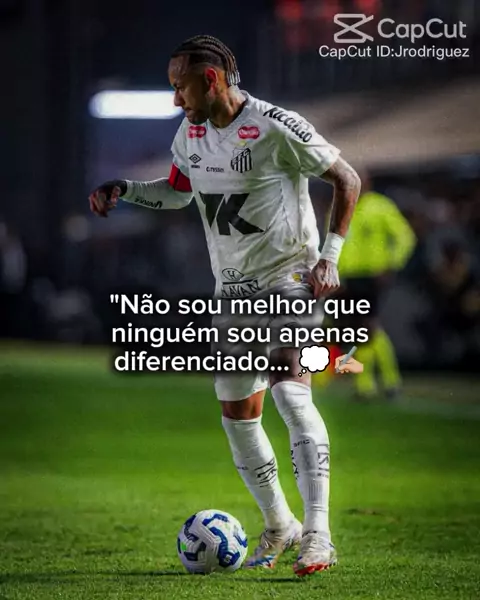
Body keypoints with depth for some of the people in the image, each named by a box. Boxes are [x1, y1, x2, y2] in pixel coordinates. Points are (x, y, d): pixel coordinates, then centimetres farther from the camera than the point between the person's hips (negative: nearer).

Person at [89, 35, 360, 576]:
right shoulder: (190, 133, 4)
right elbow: (178, 190, 24)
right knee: (236, 414, 9)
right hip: (233, 288, 8)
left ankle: (317, 534, -29)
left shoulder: (276, 128, -17)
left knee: (289, 390, -26)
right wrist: (124, 190, 6)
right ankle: (278, 527, 28)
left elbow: (346, 179, -9)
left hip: (289, 277, -7)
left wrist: (329, 256, -17)